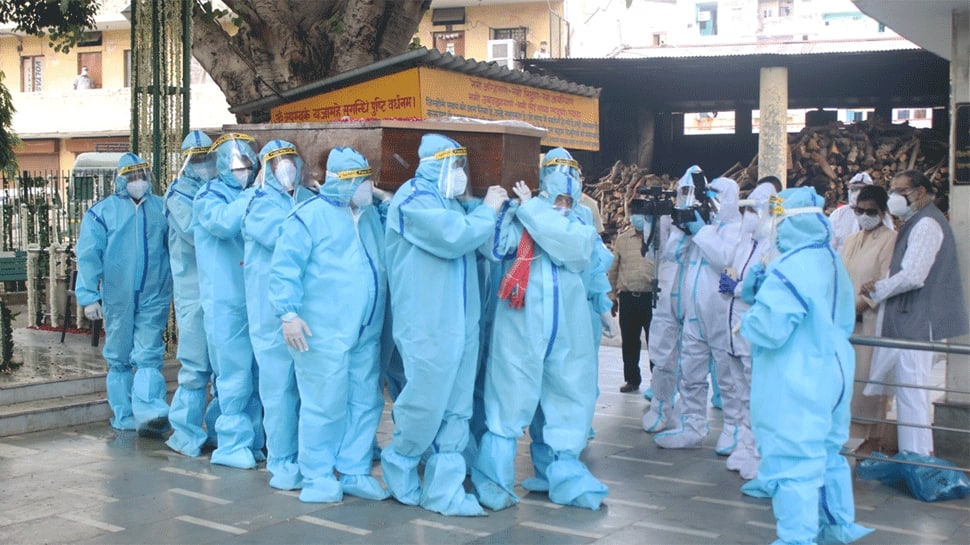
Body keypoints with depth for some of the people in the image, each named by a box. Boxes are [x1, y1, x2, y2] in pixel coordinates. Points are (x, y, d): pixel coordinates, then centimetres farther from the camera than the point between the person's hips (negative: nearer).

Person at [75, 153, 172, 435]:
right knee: (119, 358, 8)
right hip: (117, 298, 0)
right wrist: (89, 296, -8)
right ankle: (124, 416, 16)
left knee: (148, 356, -7)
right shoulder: (102, 211, 1)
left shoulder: (162, 208, 8)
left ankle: (149, 413, -14)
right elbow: (88, 256, -2)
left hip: (154, 297, 0)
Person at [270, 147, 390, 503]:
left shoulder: (371, 214, 14)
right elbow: (285, 268, -11)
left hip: (367, 332, 7)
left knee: (366, 403, 10)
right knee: (325, 406, -1)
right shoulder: (310, 216, -8)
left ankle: (354, 472, 23)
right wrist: (289, 313, -17)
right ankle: (318, 477, 12)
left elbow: (383, 261, 30)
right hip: (323, 332, -7)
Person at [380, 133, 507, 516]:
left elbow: (473, 245, 26)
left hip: (461, 323, 9)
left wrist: (493, 212, 15)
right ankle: (398, 471, 21)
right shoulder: (413, 197, -9)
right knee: (425, 407, -3)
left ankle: (443, 491, 14)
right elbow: (454, 238, -21)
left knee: (455, 413, 8)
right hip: (429, 325, -9)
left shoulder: (446, 201, 20)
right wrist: (488, 210, -8)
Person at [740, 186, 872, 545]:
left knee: (794, 461, -3)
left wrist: (749, 318, -1)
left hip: (795, 387, -10)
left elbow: (767, 330, -26)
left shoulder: (790, 269, -23)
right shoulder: (832, 261, 5)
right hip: (833, 375, 10)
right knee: (827, 453, 22)